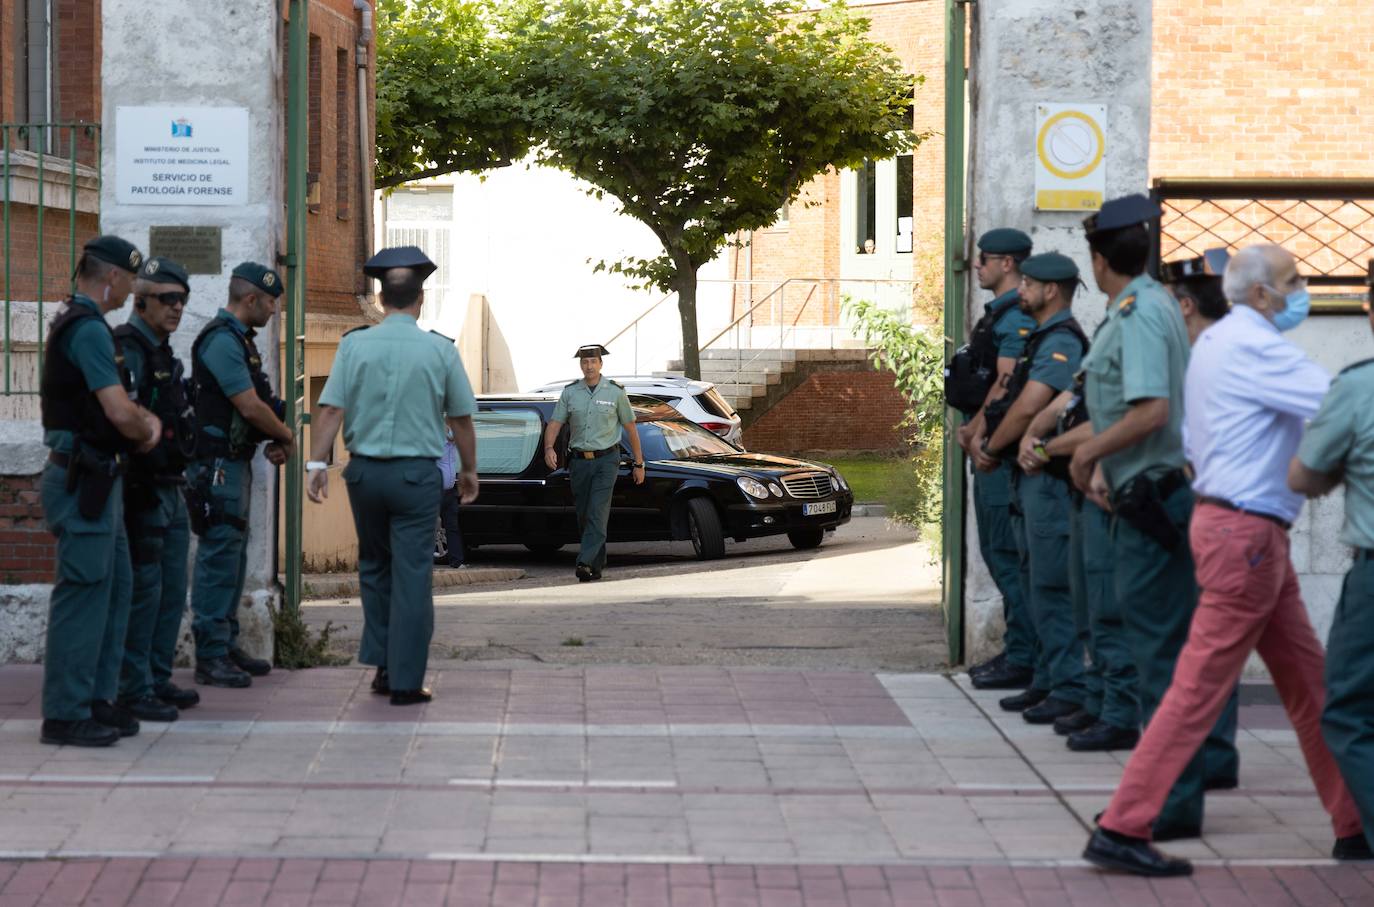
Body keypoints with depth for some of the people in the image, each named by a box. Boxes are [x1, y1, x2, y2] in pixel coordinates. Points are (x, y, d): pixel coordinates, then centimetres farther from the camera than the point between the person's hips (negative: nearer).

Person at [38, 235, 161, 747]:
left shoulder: (76, 325, 16)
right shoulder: (89, 330, -17)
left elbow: (116, 403, 25)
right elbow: (121, 414, -23)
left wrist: (147, 421, 6)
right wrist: (149, 429, -2)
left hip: (96, 479, 11)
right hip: (82, 479, -11)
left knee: (114, 587, 14)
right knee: (83, 592, -7)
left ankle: (98, 699, 20)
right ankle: (65, 714, -3)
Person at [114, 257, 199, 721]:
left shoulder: (162, 352, 17)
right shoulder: (128, 348, -14)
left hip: (169, 488, 10)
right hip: (142, 490, -10)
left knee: (172, 590, 14)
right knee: (144, 590, -7)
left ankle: (158, 678, 23)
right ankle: (134, 690, -2)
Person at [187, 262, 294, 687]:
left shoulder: (237, 338, 17)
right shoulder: (222, 340, -17)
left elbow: (254, 405, 22)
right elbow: (250, 406, -20)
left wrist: (275, 439, 6)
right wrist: (286, 436, -4)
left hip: (234, 462, 11)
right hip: (216, 465, -11)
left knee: (233, 557, 14)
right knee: (218, 557, -9)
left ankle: (227, 647, 21)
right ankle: (210, 657, -7)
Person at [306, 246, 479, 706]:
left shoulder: (355, 344, -2)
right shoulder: (440, 351, -4)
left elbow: (331, 410, -9)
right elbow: (461, 420, 3)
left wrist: (317, 463, -7)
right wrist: (469, 470, 15)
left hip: (365, 472, 2)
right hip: (417, 474, -2)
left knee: (374, 568, 19)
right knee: (412, 576, 1)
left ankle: (382, 666, 21)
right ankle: (406, 681, 0)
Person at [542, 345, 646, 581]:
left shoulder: (615, 392, 1)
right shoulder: (570, 393, 7)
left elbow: (630, 428, 6)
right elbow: (555, 424, 2)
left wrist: (638, 464, 6)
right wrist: (549, 448, -18)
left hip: (605, 460, -3)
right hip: (578, 461, 3)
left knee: (597, 513, -15)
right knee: (583, 515, 8)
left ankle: (586, 563, -24)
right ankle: (598, 564, 21)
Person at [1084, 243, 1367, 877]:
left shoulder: (1217, 342, 17)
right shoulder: (1253, 348, -15)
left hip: (1227, 518, 11)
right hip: (1246, 532, -11)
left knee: (1308, 680, 13)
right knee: (1202, 684, -8)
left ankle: (1352, 825, 19)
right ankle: (1121, 830, -7)